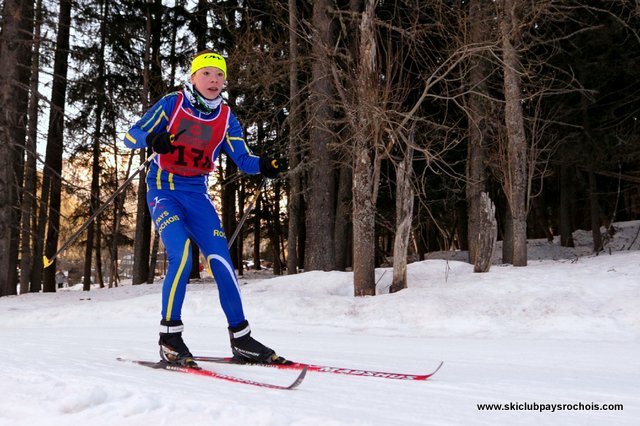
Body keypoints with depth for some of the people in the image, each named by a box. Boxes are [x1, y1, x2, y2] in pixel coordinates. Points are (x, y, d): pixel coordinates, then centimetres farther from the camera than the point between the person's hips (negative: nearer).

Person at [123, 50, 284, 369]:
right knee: (181, 256, -23)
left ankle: (241, 340, 6)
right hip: (164, 190, -4)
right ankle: (169, 338, -9)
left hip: (197, 194, 4)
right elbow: (130, 136, -7)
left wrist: (264, 165, -23)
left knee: (221, 261, -5)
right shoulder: (172, 104, -5)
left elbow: (243, 159, 0)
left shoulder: (226, 117, 4)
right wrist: (151, 139, -30)